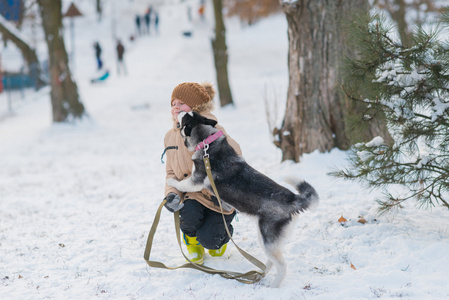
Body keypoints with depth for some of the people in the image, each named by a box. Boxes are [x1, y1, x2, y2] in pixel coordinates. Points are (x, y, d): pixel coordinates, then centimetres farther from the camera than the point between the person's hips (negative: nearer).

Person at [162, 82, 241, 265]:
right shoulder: (171, 136, 5)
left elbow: (234, 155, -22)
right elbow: (172, 172, 10)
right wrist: (172, 193, -11)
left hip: (220, 197, -4)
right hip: (194, 195, 4)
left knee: (208, 239, -21)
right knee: (189, 214, -31)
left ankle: (221, 235, 19)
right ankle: (192, 242, 6)